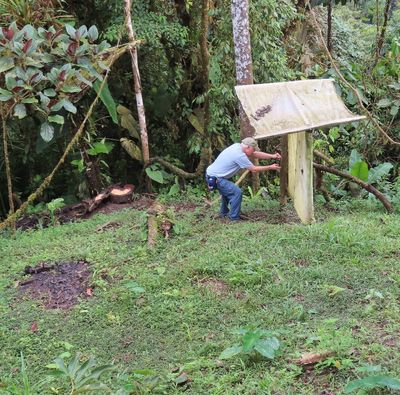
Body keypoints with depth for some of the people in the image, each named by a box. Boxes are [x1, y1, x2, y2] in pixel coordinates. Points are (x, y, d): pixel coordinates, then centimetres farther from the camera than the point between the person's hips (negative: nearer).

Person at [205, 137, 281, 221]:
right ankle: (234, 218, -1)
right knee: (237, 192, -10)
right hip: (215, 178, -10)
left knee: (227, 191, 30)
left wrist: (272, 156, 9)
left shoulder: (237, 146, 4)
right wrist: (270, 167, -3)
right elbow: (253, 169, -12)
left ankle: (224, 213, 44)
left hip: (211, 174, 10)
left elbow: (256, 154, 13)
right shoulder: (239, 155, -23)